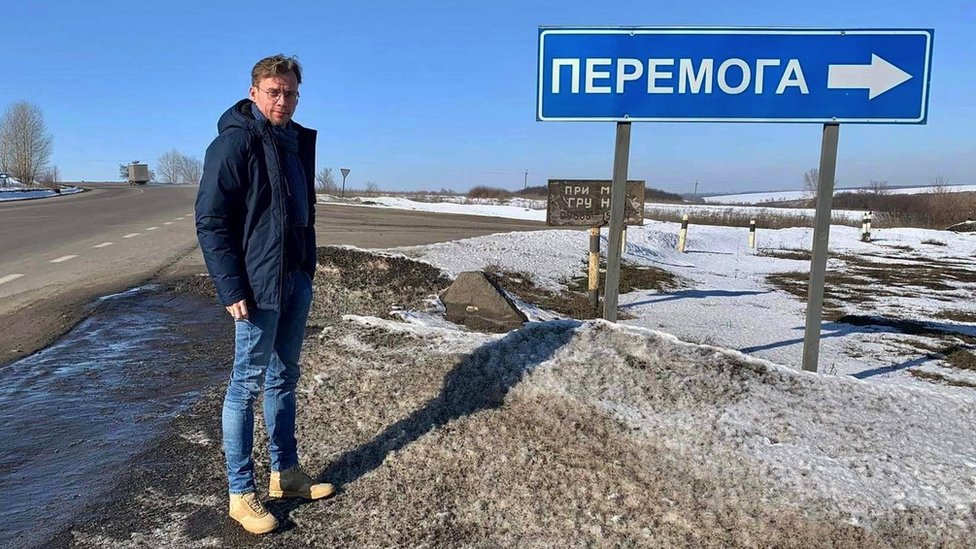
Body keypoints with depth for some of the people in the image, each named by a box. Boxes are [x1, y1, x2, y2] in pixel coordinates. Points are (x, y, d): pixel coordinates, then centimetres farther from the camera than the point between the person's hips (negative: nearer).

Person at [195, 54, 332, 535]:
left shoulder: (299, 141, 12)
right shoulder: (235, 142, -11)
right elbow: (210, 219, -15)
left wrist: (309, 267, 16)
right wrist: (231, 289, -18)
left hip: (297, 279, 8)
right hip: (257, 284, -8)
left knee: (284, 378, 15)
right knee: (247, 383, 1)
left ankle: (286, 473, 29)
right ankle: (241, 492, 14)